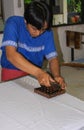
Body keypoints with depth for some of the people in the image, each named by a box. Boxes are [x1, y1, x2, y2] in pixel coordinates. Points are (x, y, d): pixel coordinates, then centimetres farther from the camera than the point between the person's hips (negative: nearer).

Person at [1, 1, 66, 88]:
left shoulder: (47, 32, -7)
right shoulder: (13, 23, -18)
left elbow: (52, 58, -6)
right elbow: (11, 55, -30)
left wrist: (57, 76, -27)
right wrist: (38, 72, -41)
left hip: (35, 73, 3)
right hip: (12, 72, -2)